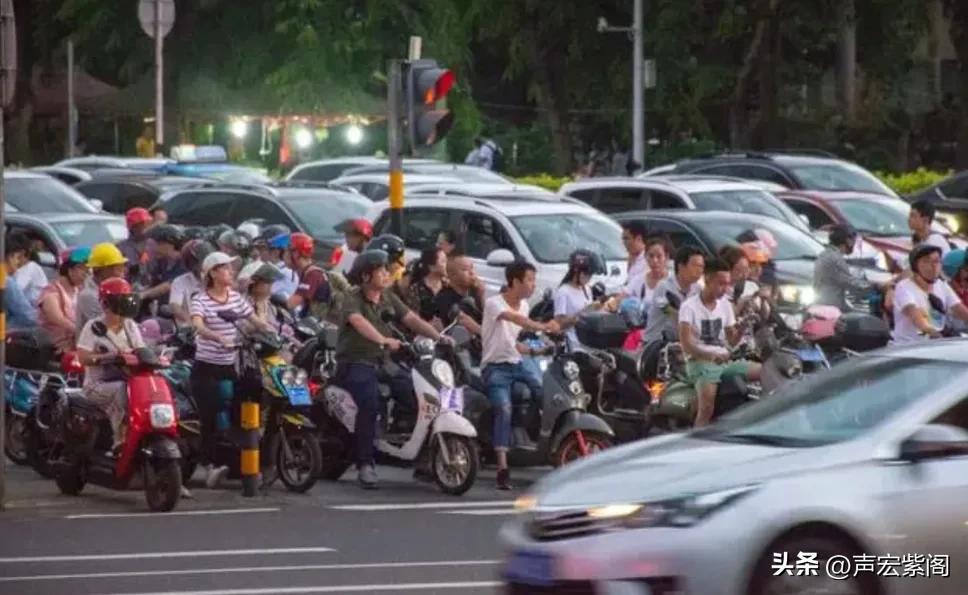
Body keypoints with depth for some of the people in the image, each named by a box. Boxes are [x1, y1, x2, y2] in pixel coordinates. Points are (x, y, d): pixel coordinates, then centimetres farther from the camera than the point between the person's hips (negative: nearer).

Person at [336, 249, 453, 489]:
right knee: (370, 400, -33)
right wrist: (383, 340, -44)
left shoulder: (387, 298, 15)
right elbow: (359, 322, -27)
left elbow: (411, 319, 6)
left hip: (381, 362, 8)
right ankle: (365, 464, -32)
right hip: (355, 363, -8)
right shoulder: (353, 298, -7)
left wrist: (438, 337, -10)